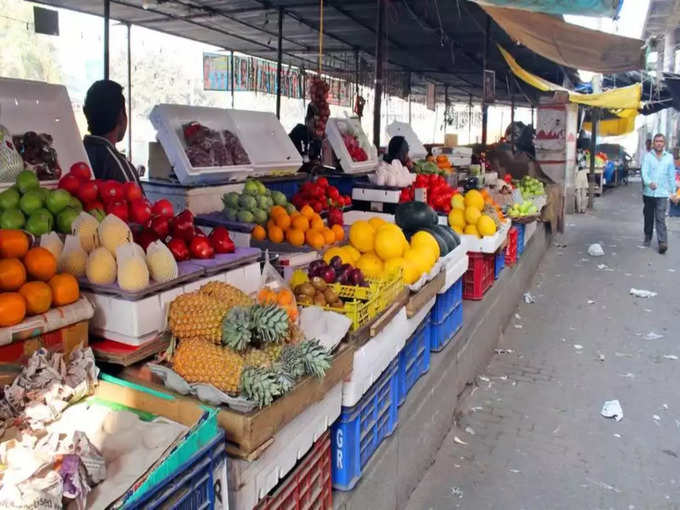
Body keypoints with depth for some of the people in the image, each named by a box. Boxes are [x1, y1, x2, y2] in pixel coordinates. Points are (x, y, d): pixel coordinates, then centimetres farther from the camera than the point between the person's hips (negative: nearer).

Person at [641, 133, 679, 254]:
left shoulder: (669, 157, 6)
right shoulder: (647, 156, 0)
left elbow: (671, 176, 11)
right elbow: (644, 172, -13)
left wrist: (673, 193, 11)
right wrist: (649, 182, -33)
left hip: (662, 193, -1)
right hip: (648, 192, 1)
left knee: (660, 218, -10)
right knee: (648, 217, 13)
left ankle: (662, 242, -16)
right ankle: (648, 238, 30)